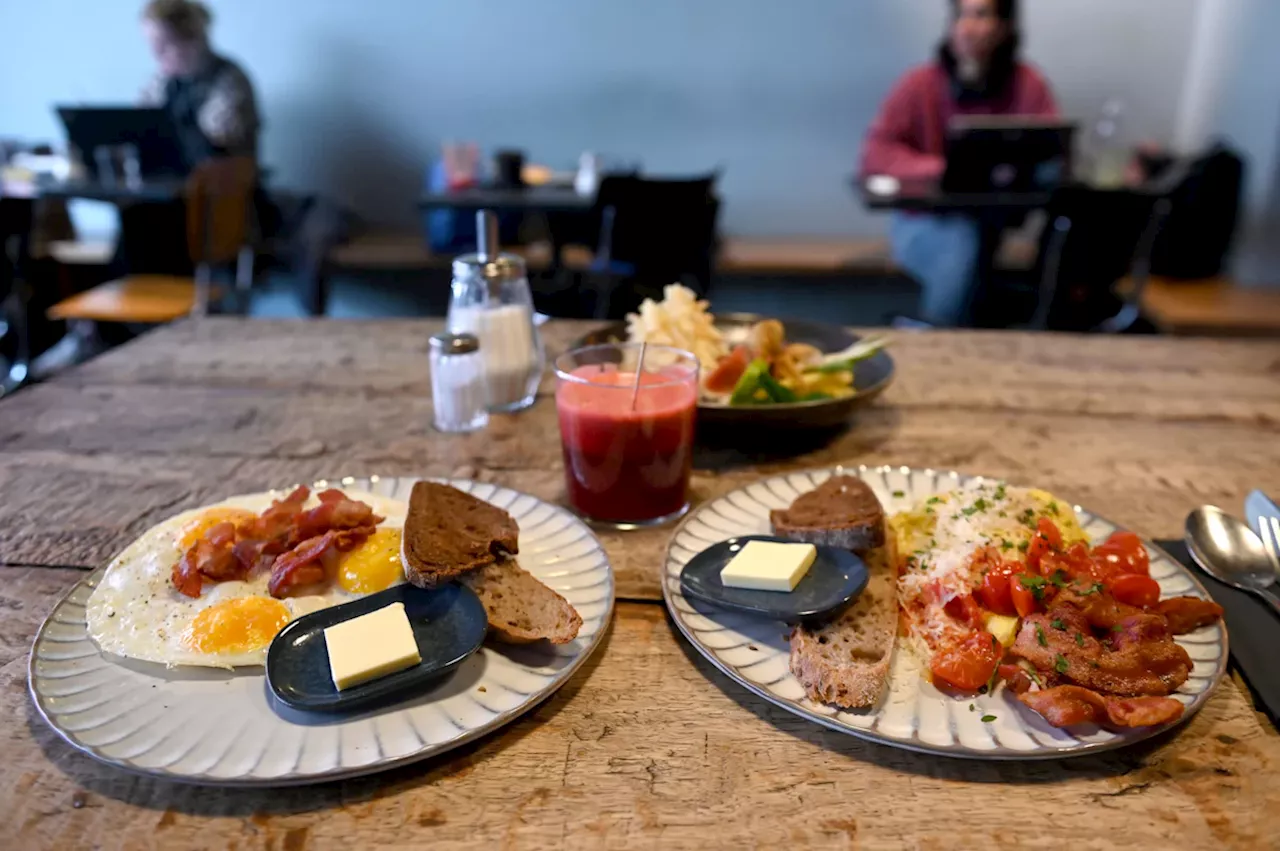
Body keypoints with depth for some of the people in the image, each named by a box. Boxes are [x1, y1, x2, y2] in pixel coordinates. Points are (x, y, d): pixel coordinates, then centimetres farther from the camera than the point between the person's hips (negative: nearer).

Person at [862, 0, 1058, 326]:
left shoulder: (1029, 84, -1)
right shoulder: (921, 83, -5)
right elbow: (875, 154, -10)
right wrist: (940, 168, -24)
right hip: (925, 222, -2)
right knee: (964, 239, -33)